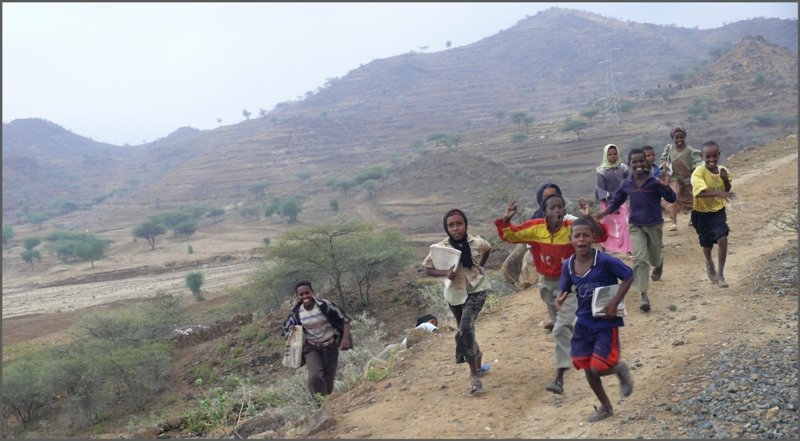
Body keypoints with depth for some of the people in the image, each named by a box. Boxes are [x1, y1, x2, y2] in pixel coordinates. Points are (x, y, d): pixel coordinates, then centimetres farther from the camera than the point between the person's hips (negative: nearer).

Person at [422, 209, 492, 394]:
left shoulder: (477, 243, -12)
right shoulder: (441, 248, -14)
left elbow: (488, 249, 12)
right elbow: (428, 269, -8)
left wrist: (479, 267, 3)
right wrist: (445, 273, -25)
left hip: (476, 290, -2)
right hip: (455, 293, 2)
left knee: (466, 326, -22)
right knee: (465, 330, 15)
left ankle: (474, 372, -13)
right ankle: (477, 354, 47)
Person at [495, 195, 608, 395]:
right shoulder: (535, 228, -12)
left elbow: (601, 236, -26)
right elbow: (509, 235, -4)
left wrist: (589, 218, -41)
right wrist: (506, 219, -23)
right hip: (546, 283, 5)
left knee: (561, 329, -14)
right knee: (564, 326, 25)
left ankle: (559, 377, -9)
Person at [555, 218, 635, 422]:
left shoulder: (605, 261, -20)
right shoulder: (568, 266, -4)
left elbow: (628, 276, -11)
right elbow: (565, 289, 8)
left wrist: (614, 303, -17)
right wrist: (561, 298, -16)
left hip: (606, 322, -5)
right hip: (584, 323, 5)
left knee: (598, 368, -11)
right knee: (588, 369, 10)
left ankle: (620, 368, 25)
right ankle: (605, 406, 33)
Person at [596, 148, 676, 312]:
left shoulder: (654, 182, -14)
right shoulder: (626, 184, -4)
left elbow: (671, 199, -15)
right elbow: (617, 201, 10)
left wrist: (666, 187, -35)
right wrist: (605, 212, -5)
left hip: (654, 225, -1)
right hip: (635, 226, 1)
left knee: (654, 259, 15)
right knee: (640, 259, -12)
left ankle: (659, 262, 56)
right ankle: (644, 295, -7)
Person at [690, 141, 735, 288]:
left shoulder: (722, 171, -7)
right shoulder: (698, 173, -24)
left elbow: (727, 190, 6)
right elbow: (700, 192, -40)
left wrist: (726, 180, -15)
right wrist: (718, 193, -54)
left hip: (718, 211, 3)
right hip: (701, 213, -3)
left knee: (723, 239, -14)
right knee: (707, 243, 13)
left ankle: (720, 274, 0)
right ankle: (709, 263, 48)